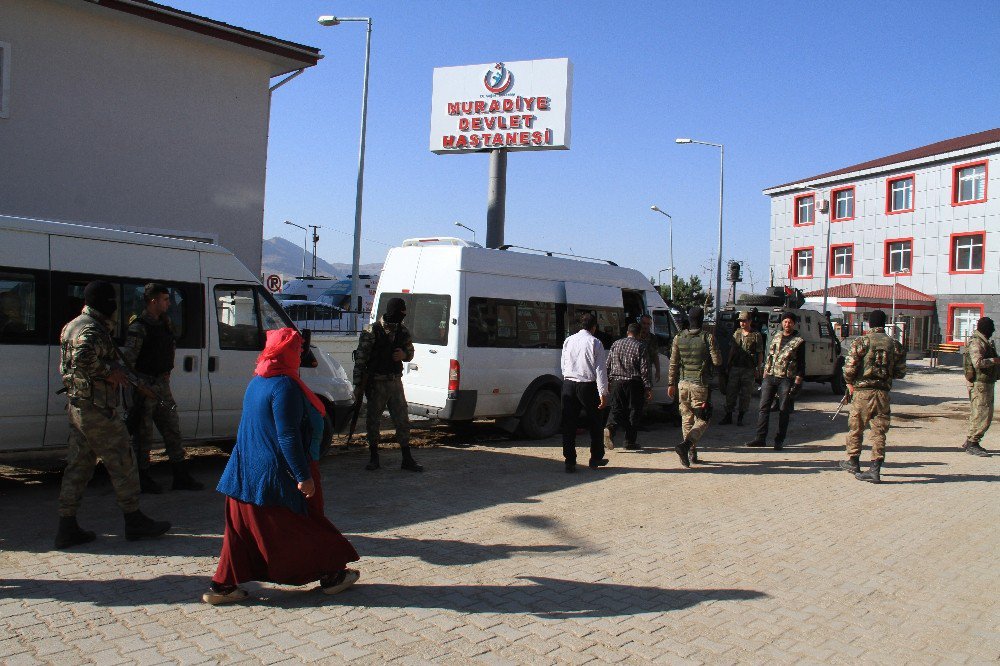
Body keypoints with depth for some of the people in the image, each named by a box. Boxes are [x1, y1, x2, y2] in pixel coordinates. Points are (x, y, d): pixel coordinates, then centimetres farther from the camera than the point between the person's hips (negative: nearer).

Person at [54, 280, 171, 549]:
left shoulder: (76, 325, 16)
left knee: (78, 466, 12)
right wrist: (110, 371, -21)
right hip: (98, 409, -10)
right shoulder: (91, 330, -17)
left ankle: (67, 528, 14)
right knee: (122, 463, 1)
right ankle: (134, 521, 10)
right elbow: (82, 360, -35)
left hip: (78, 407, 10)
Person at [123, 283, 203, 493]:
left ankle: (181, 477, 17)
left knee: (172, 430, 10)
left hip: (162, 385, 8)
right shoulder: (139, 327, -14)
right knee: (143, 434, 2)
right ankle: (143, 479, 15)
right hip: (144, 387, -8)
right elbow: (128, 360, -18)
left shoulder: (166, 323, 11)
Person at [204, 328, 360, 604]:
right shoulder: (284, 386, -21)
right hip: (278, 475, -8)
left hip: (249, 473, 8)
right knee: (304, 527, 6)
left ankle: (223, 586, 15)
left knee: (244, 528, 12)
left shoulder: (257, 382, 9)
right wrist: (303, 476, -21)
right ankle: (331, 575, 21)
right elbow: (288, 437, -24)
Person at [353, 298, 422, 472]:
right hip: (376, 384, -4)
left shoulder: (403, 331, 5)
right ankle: (373, 458, 19)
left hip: (395, 382, 4)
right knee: (373, 421, 5)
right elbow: (360, 359, -10)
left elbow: (410, 351, 19)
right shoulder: (372, 332, -10)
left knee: (402, 420, 5)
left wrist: (404, 355, -7)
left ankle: (407, 459, 12)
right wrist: (358, 385, -12)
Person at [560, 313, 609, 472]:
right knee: (594, 423, 13)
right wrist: (603, 393, -8)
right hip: (588, 386, -3)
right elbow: (600, 369, -9)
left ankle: (570, 461, 4)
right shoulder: (595, 342, -6)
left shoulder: (568, 341, 6)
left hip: (569, 385, 3)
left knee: (569, 424, 5)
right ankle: (596, 459, 23)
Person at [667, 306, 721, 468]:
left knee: (686, 419, 15)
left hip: (683, 384, 4)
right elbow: (717, 361, -7)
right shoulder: (708, 337, -9)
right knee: (702, 421, 2)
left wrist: (671, 384, 11)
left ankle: (692, 454, 19)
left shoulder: (678, 338, 2)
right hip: (700, 385, -4)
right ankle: (686, 445, -22)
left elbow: (673, 363, 5)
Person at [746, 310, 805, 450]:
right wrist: (764, 377, 12)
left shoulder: (799, 341, -1)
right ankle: (760, 438, 5)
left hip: (786, 380, -4)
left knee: (783, 411, 2)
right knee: (763, 408, 1)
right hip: (770, 377, 4)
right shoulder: (776, 338, 14)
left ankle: (779, 440, 9)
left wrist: (797, 384, -10)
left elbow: (801, 365, -3)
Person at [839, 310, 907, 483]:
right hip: (883, 393, 3)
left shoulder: (861, 342, -7)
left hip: (863, 391, -3)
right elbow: (900, 373, 7)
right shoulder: (895, 345, 4)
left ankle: (853, 462, 25)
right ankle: (875, 469, 0)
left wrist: (850, 383, 5)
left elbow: (849, 368, -12)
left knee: (855, 428, 13)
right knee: (879, 431, 5)